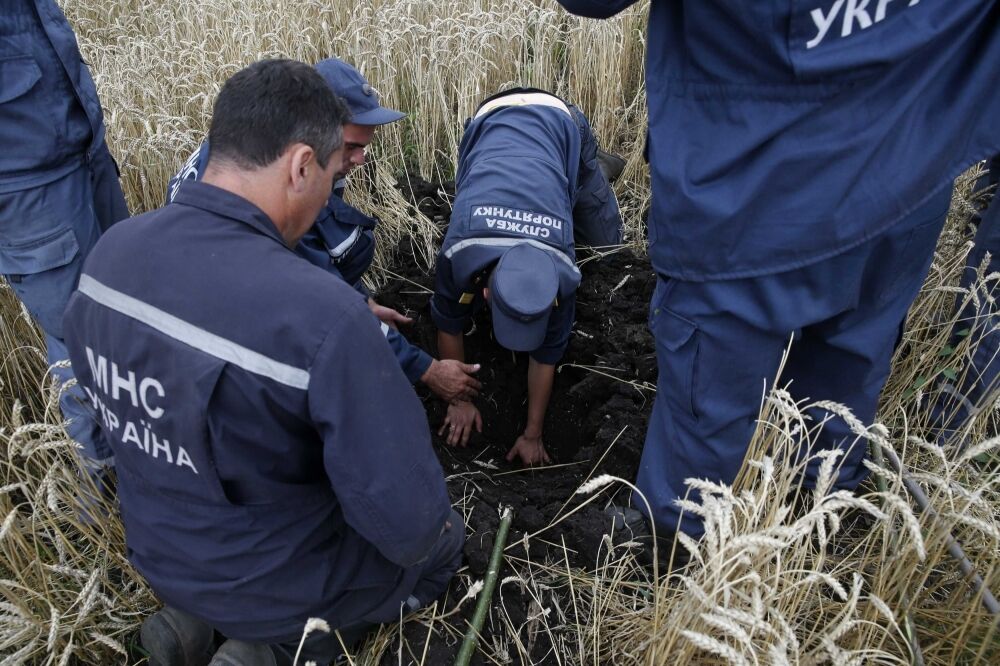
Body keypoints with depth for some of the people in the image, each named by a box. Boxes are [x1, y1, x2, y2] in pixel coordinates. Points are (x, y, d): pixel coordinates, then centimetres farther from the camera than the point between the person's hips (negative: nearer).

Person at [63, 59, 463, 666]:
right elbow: (405, 519, -29)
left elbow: (107, 393, 5)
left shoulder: (111, 251, -14)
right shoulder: (324, 317, -37)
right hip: (281, 580, -6)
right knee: (444, 541, 20)